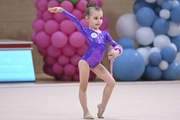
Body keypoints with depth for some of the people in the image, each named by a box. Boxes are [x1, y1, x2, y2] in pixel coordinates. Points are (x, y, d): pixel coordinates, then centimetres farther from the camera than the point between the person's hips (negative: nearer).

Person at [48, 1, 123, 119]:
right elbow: (74, 19, -12)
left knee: (111, 82, 0)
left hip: (96, 64, 5)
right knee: (83, 87, -1)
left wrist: (116, 52, -19)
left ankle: (102, 106, 14)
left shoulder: (104, 34, 6)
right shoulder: (86, 31, -6)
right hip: (85, 61, -5)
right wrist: (61, 10, -22)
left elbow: (117, 45, 4)